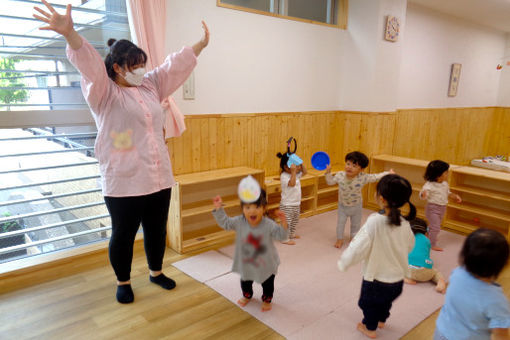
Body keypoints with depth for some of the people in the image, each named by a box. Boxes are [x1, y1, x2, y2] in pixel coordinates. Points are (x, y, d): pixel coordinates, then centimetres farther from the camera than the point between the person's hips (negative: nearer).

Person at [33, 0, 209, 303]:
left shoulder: (151, 86, 11)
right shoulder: (104, 92, -5)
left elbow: (176, 64, 15)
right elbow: (89, 62, -23)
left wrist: (201, 44, 19)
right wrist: (70, 34, -39)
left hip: (159, 178, 5)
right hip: (123, 182, -5)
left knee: (157, 229, 17)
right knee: (123, 234, 10)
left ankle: (156, 272, 39)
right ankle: (123, 282, 33)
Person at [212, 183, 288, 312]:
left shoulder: (269, 225, -28)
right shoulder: (239, 222, -21)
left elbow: (281, 236, -26)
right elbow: (225, 222, -11)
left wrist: (283, 223, -44)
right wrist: (218, 208, -22)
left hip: (266, 263, -2)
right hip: (246, 262, 2)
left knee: (268, 284, 21)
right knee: (245, 282, 27)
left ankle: (266, 299, 52)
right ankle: (247, 296, 59)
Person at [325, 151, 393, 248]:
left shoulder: (363, 177, -27)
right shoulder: (340, 175, -23)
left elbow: (375, 177, -14)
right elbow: (330, 182, -7)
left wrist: (388, 173, -14)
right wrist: (328, 172, -21)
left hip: (356, 206, 0)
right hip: (342, 205, 0)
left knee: (355, 224, 19)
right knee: (340, 223, 11)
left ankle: (353, 238, 44)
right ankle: (339, 239, 34)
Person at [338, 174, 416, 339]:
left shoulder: (375, 221, -31)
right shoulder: (404, 224, -14)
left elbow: (358, 247, -28)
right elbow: (409, 246, 4)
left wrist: (343, 262, -12)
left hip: (376, 279, -5)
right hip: (398, 279, 5)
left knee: (369, 302, 25)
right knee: (386, 301, 33)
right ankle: (381, 320, 58)